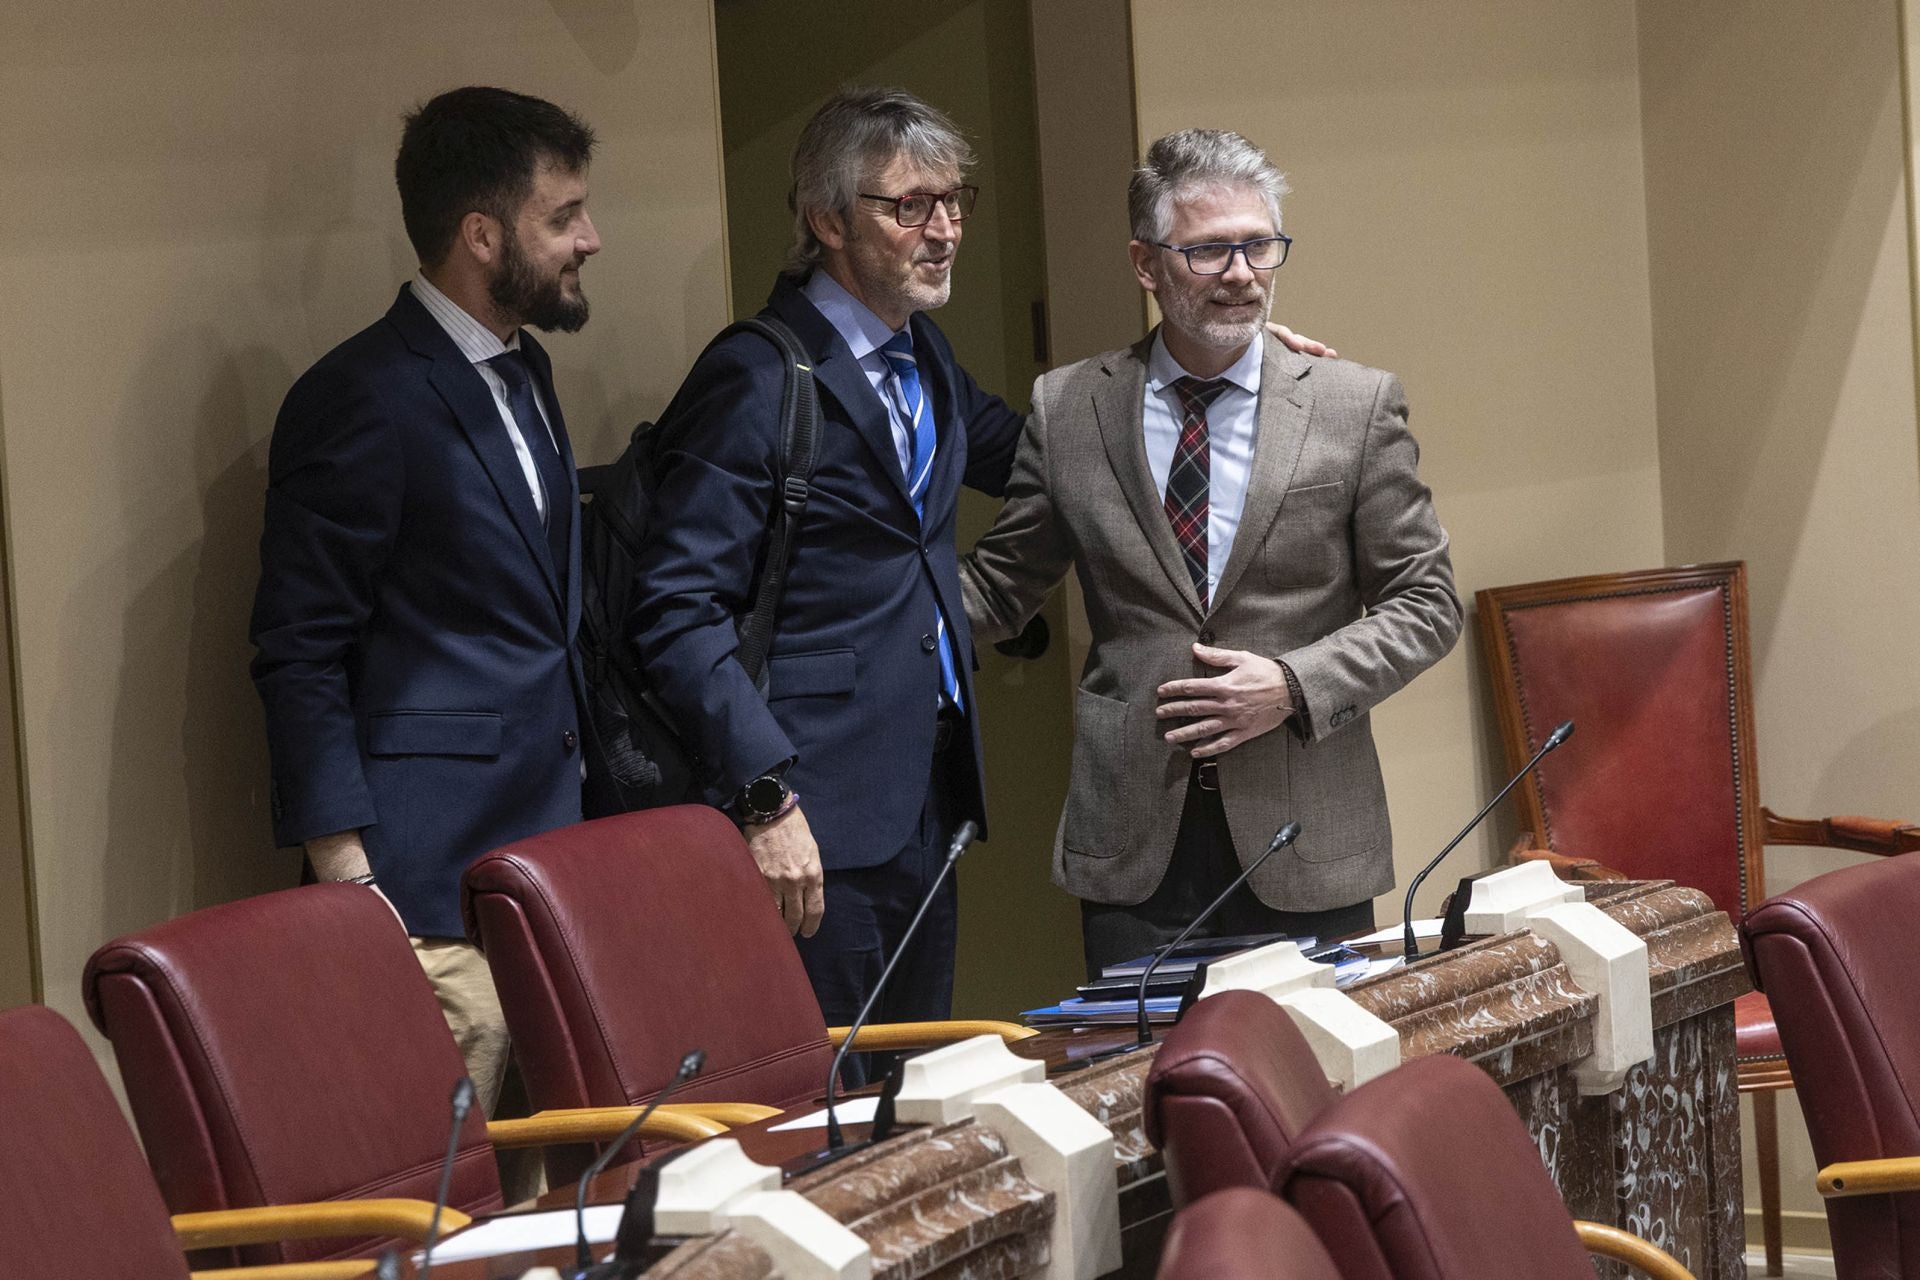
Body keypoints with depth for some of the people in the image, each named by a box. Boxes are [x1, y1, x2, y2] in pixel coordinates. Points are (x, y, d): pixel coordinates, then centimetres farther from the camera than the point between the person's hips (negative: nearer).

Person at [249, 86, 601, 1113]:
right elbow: (300, 657, -13)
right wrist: (349, 883, -17)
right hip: (433, 892, -8)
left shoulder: (522, 374, 17)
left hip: (547, 861, 9)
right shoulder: (362, 401, -12)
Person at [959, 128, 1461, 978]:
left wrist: (1295, 685, -11)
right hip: (1133, 845, 1)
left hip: (1305, 846, -1)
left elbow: (1426, 605, 4)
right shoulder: (1068, 410, 5)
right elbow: (998, 588, 13)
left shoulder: (1356, 406, 2)